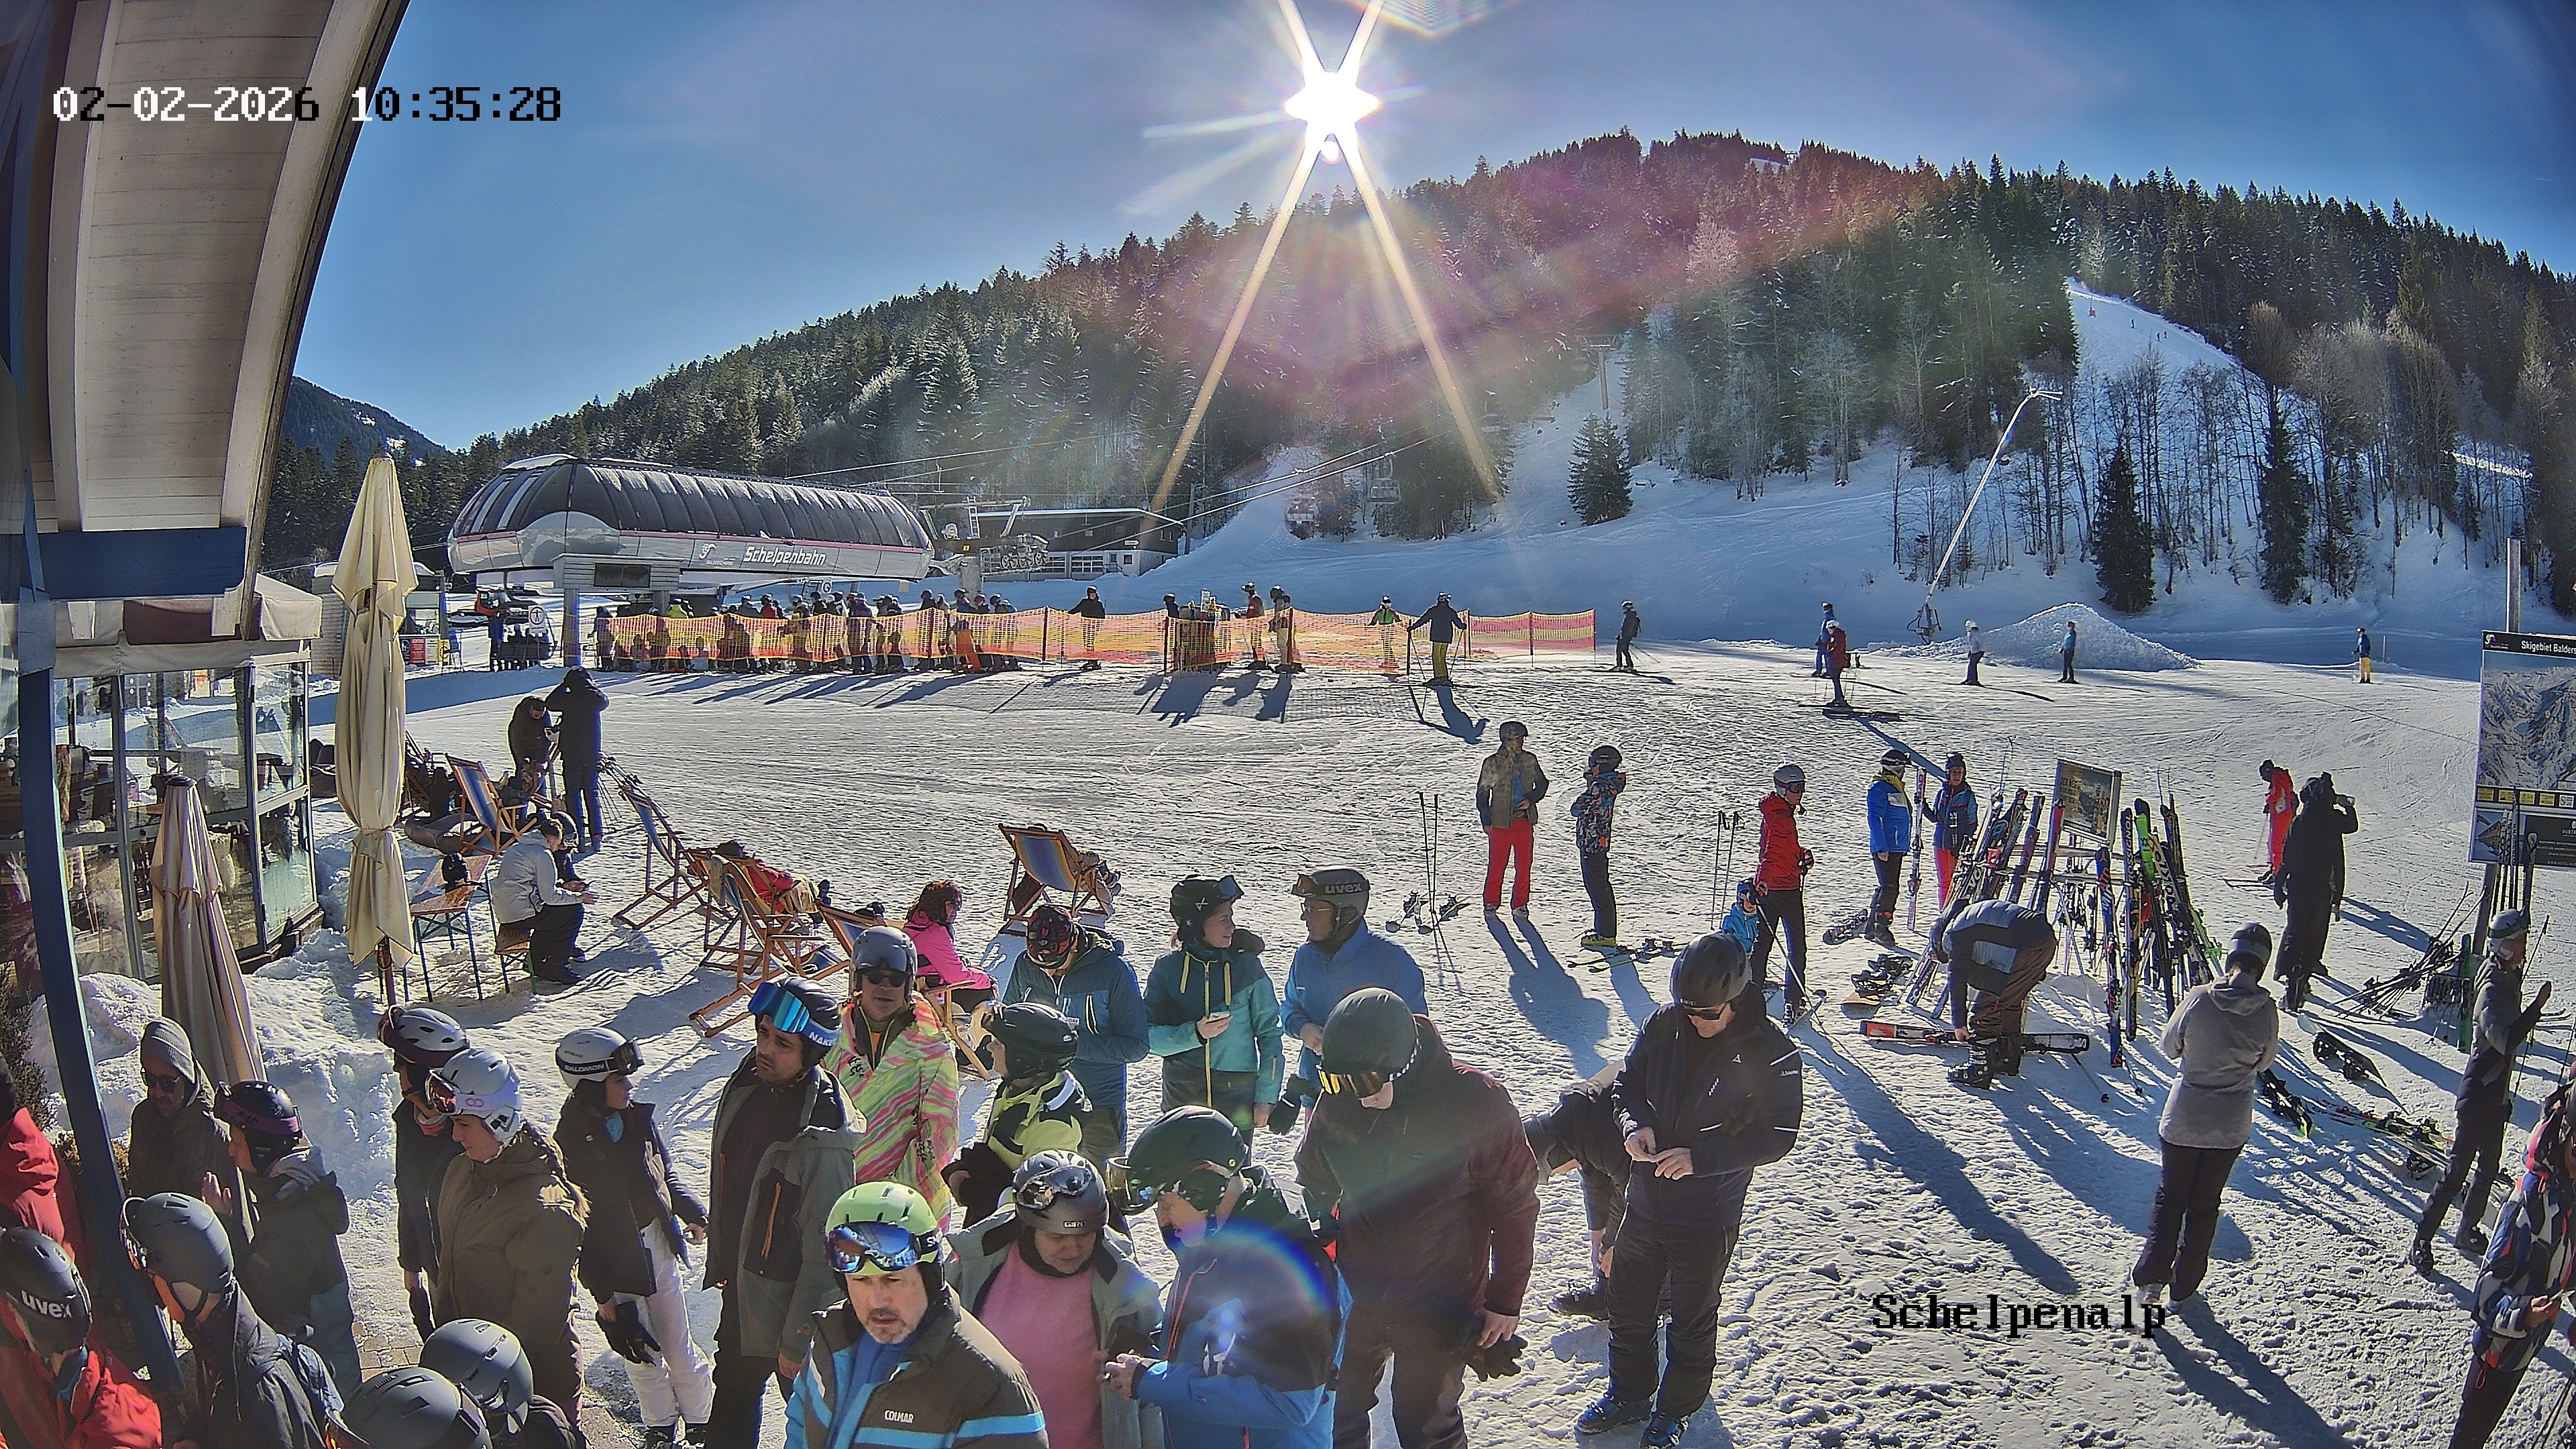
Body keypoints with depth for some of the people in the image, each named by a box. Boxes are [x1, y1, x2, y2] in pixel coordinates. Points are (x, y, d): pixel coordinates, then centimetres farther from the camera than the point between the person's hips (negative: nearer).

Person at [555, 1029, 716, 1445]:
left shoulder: (638, 1118, -7)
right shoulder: (571, 1144, -22)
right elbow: (575, 1227, -16)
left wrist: (692, 1213, -2)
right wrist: (602, 1294, -12)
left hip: (658, 1245, 4)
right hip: (616, 1263, -4)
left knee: (679, 1344, 13)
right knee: (641, 1351, 13)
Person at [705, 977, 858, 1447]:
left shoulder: (824, 1140, -31)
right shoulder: (746, 1087, -7)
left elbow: (822, 1251, -25)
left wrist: (797, 1341, -18)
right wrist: (719, 1262, 16)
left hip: (785, 1299, -7)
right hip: (740, 1286, 7)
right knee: (734, 1387, 26)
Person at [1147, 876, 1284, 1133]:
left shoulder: (1247, 966, -4)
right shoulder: (1168, 968, -3)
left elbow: (1269, 1035, 1)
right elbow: (1149, 1035, -8)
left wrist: (1266, 1097, -3)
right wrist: (1194, 1034, -23)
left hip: (1238, 1093, -1)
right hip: (1181, 1097, 1)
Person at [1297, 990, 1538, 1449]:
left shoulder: (1479, 1102, -21)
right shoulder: (1337, 1099, -10)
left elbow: (1515, 1207, -11)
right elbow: (1315, 1182, 8)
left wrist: (1505, 1302, -6)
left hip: (1439, 1309, -3)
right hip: (1352, 1299, 4)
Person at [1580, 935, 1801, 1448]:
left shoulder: (1771, 1052, -18)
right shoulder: (1663, 1026, -8)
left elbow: (1777, 1136, -16)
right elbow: (1626, 1083, 4)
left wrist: (1700, 1157, -25)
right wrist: (1634, 1124, -18)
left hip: (1709, 1217, -4)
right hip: (1646, 1200, 4)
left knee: (1692, 1319, 16)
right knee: (1628, 1304, 20)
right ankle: (1629, 1395, 42)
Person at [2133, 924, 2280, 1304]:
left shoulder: (2199, 998, -17)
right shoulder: (2267, 1011, -15)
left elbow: (2170, 1046, -2)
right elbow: (2263, 1064, 2)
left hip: (2181, 1120, -1)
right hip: (2231, 1128, 1)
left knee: (2170, 1195, 18)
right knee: (2205, 1204, 18)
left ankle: (2152, 1273, 7)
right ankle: (2185, 1284, 27)